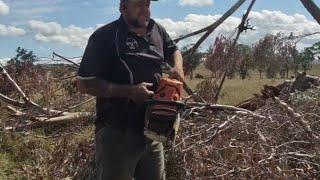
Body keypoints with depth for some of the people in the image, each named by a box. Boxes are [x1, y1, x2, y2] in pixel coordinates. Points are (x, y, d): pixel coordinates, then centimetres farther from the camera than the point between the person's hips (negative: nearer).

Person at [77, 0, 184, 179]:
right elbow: (85, 83, -15)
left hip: (151, 130, 6)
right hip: (117, 134, -6)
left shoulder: (157, 30, 6)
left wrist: (177, 67, 3)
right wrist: (130, 91, -20)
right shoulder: (104, 37, -13)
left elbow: (173, 50, 27)